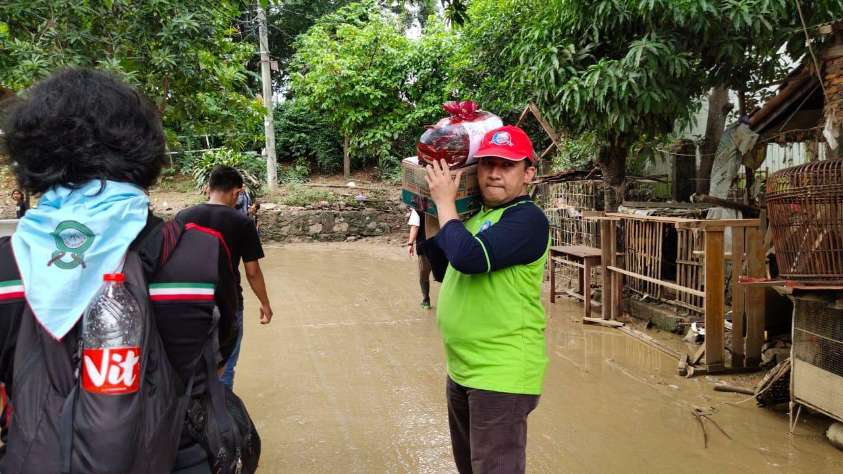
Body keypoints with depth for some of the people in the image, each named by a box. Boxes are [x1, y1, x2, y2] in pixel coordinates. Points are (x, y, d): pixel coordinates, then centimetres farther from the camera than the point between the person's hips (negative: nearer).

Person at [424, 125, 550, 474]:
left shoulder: (527, 218, -18)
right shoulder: (477, 214, 10)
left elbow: (469, 258, -32)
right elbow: (444, 270, 19)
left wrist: (445, 201, -18)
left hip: (501, 375, -9)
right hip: (462, 370, 9)